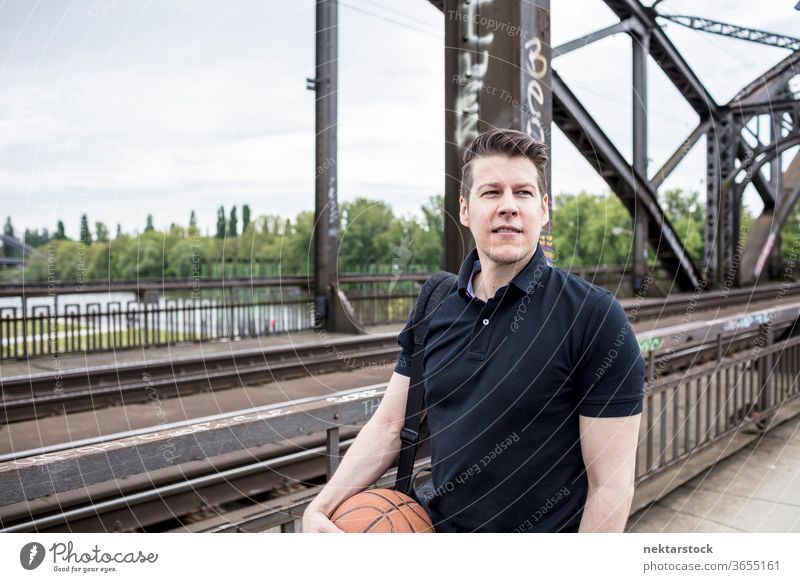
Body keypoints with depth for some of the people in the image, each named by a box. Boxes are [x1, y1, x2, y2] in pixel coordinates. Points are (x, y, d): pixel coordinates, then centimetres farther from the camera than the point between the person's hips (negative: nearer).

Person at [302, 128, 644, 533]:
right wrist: (320, 508, -10)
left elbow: (611, 484, -17)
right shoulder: (434, 307, -4)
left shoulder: (596, 316, -18)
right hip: (436, 524, 4)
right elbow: (389, 425, 0)